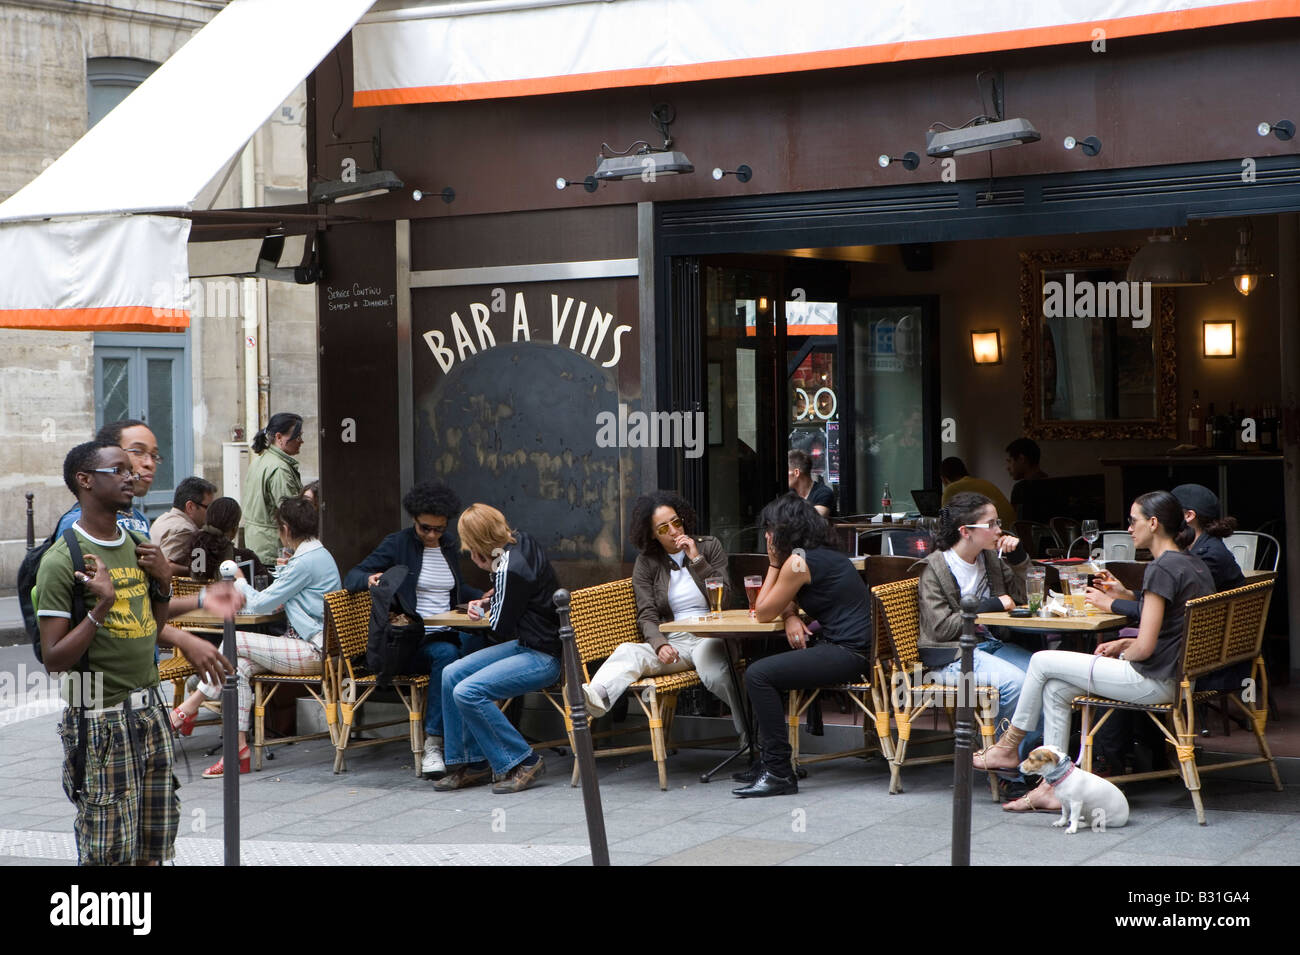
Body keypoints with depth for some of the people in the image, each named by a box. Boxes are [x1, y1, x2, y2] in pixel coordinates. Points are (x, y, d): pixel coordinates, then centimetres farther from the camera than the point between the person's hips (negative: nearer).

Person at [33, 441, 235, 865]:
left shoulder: (138, 547, 10)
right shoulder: (62, 559, -12)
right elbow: (54, 659, -13)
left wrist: (163, 582, 3)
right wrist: (101, 607, -24)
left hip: (151, 713, 7)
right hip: (100, 720, -7)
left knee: (155, 849, 10)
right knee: (109, 854, -4)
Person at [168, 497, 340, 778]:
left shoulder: (306, 561, -16)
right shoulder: (320, 554, 16)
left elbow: (261, 603, -11)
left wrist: (239, 583, 8)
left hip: (314, 653, -10)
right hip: (313, 647, 10)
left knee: (234, 641, -12)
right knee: (240, 666, -5)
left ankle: (189, 707, 2)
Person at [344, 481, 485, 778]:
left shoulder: (450, 545, 19)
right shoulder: (397, 544, 3)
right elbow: (351, 578, -1)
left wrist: (484, 596, 15)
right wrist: (369, 579, -24)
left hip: (449, 633, 4)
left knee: (484, 640, -32)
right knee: (446, 654, -38)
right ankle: (433, 744, -34)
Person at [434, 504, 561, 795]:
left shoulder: (510, 569, -23)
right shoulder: (520, 541, 5)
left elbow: (500, 629, -13)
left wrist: (490, 570, -8)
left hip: (542, 658, -10)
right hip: (525, 645, 10)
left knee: (467, 692, -22)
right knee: (452, 675, 4)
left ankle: (523, 763, -10)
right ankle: (471, 763, 10)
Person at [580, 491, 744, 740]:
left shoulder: (709, 546, 9)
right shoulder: (647, 563, 11)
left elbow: (724, 598, 1)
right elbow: (647, 616, 1)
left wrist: (696, 560, -7)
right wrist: (660, 644, -20)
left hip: (710, 635, -1)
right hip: (673, 640, 2)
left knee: (713, 675, -38)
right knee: (628, 652, -31)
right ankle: (595, 697, -60)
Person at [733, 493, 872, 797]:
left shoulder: (798, 562, -13)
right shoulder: (826, 555, 17)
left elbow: (763, 613, -4)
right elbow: (788, 602, 24)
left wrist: (773, 564, 3)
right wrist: (791, 617, 1)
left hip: (847, 653, -11)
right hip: (850, 648, 11)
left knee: (758, 674, -15)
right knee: (765, 664, 21)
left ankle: (779, 773, -12)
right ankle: (768, 761, 25)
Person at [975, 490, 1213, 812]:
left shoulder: (1162, 569, -19)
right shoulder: (1194, 565, 11)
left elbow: (1145, 648, -21)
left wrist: (1121, 654, 0)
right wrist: (1124, 643, 13)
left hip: (1154, 681, -10)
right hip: (1179, 674, 10)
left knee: (1042, 662, 2)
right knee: (1055, 688, 12)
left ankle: (1008, 746, 19)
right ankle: (1055, 784, 9)